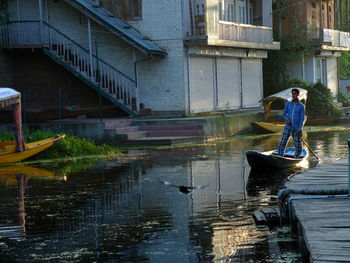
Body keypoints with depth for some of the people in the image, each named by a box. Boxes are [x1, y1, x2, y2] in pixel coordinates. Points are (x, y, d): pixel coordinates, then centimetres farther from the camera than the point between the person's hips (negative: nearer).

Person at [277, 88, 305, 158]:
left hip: (296, 129, -2)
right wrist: (286, 119, -12)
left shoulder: (301, 106, -1)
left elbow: (302, 118, -4)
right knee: (282, 144, -5)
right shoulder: (288, 104, 7)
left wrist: (299, 129, -13)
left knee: (298, 147, -1)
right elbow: (284, 114, 11)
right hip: (287, 128, 2)